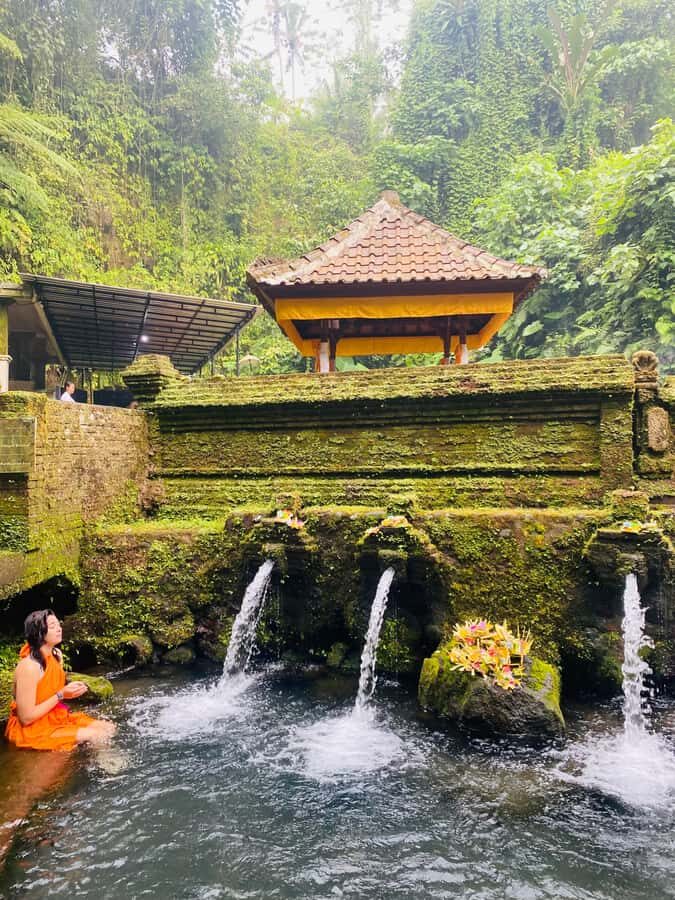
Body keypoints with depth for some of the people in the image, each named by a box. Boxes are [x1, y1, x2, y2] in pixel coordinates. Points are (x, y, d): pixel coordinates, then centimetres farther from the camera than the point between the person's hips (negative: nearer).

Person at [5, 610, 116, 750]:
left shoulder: (56, 655, 0)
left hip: (56, 717, 8)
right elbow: (26, 717, -25)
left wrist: (70, 690, -5)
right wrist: (61, 695, -22)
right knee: (92, 735, -19)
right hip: (31, 728, -8)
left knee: (108, 728, -1)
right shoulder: (29, 666, -26)